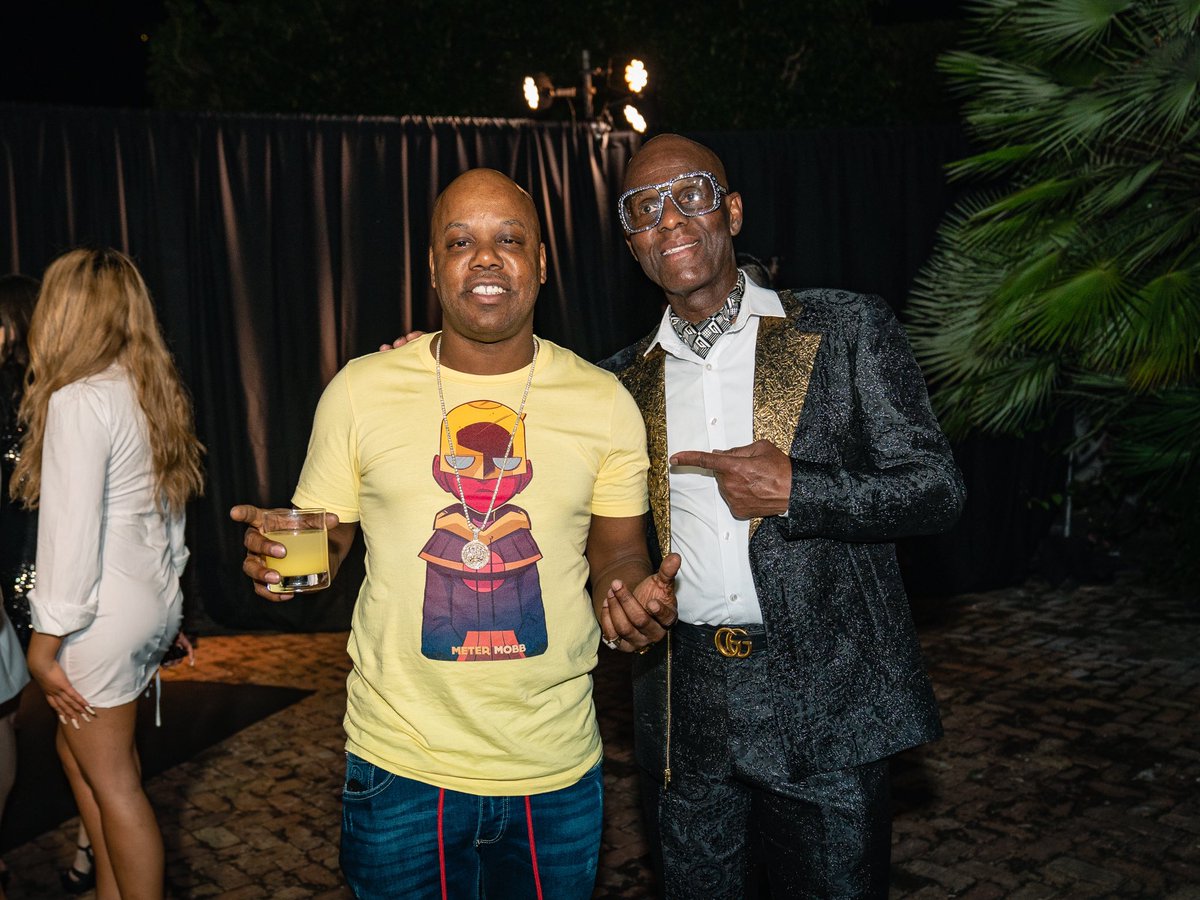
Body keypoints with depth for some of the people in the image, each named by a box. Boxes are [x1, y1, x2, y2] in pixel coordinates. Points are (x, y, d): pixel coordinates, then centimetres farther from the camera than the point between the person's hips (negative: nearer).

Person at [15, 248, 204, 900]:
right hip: (155, 603, 9)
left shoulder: (78, 400, -17)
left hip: (102, 615, -9)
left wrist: (45, 642, -13)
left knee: (112, 780, 5)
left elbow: (70, 531, -19)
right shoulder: (153, 390, 7)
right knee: (77, 748, 23)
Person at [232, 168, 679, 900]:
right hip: (400, 763, 0)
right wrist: (277, 558, -18)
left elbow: (618, 547, 5)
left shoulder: (604, 401, -3)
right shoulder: (360, 390, -4)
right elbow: (326, 540, 5)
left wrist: (636, 593, -17)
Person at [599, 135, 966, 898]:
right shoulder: (623, 382, 6)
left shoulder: (847, 331, -3)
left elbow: (938, 489, -4)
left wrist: (794, 492, -17)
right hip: (684, 712, 3)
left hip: (825, 699, -2)